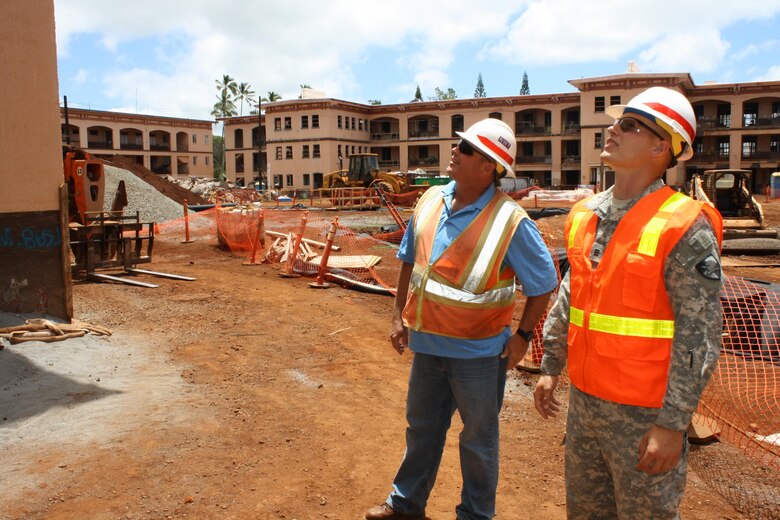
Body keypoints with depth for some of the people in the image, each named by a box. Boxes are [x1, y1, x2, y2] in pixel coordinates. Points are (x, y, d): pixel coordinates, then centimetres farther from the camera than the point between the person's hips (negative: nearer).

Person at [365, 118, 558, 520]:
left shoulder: (510, 221, -17)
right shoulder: (430, 201, -1)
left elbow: (544, 282, -7)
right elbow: (410, 261, 10)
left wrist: (523, 335, -8)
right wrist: (399, 315, 9)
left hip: (478, 351, -5)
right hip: (427, 343, 6)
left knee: (478, 440, 14)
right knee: (421, 427, 22)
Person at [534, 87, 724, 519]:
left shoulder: (684, 227, -15)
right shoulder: (585, 215, 5)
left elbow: (699, 335, -16)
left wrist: (673, 423, -17)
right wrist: (550, 367, 14)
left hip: (643, 413, -6)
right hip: (583, 399, 7)